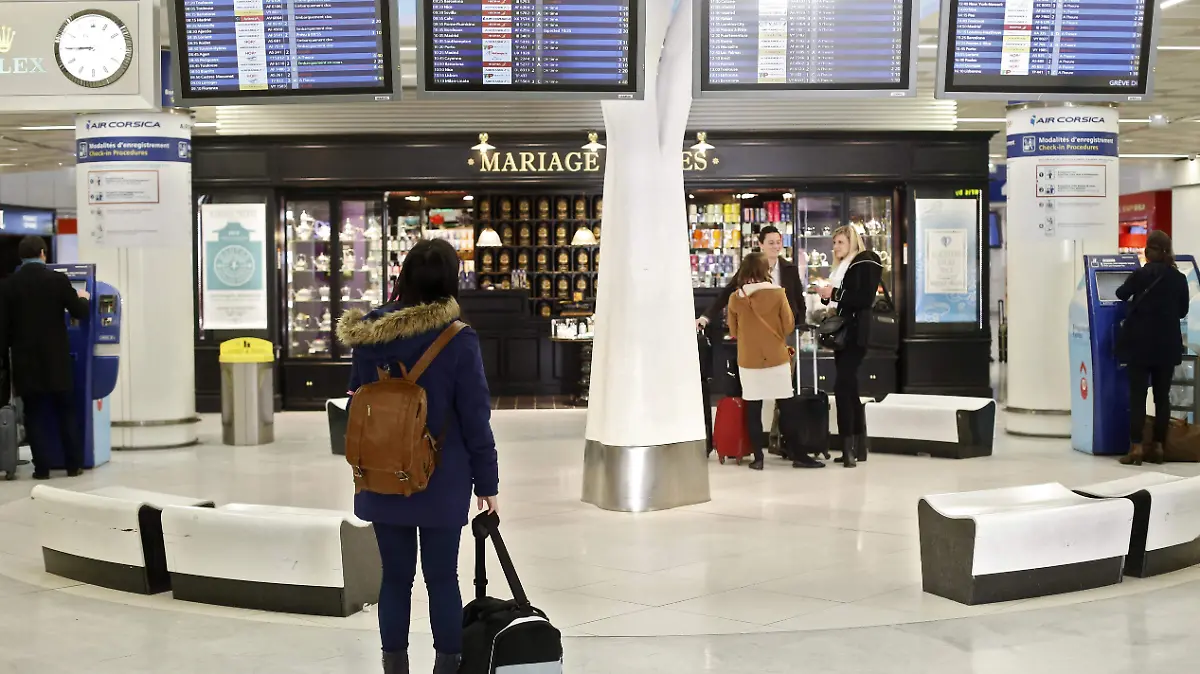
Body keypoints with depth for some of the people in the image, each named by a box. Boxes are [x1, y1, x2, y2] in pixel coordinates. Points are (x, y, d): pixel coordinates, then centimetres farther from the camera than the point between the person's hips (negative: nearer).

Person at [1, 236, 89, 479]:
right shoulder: (58, 279, -6)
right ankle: (74, 465, 11)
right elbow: (81, 313, -2)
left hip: (25, 359, 1)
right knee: (67, 411, 9)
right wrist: (83, 298, 20)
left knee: (34, 414, 5)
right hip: (56, 358, -1)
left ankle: (42, 467, 3)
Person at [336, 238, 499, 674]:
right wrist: (486, 482, 0)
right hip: (440, 483, -3)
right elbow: (475, 418, -10)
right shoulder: (458, 340, -13)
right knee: (442, 577, 7)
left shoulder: (368, 335, -2)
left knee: (395, 577, 12)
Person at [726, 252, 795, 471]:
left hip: (748, 360, 1)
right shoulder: (778, 293, -9)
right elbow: (789, 326, -3)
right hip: (776, 358, -1)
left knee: (753, 410, 6)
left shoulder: (735, 298, -2)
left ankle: (758, 457, 7)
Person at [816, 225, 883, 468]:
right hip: (842, 332, 9)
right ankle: (859, 447, 14)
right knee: (850, 388, 9)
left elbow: (865, 298, -18)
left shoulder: (866, 262, -7)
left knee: (843, 387, -16)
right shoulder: (841, 266, 20)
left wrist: (835, 294, -19)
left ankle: (848, 448, -16)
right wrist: (827, 296, 5)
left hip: (855, 333, -9)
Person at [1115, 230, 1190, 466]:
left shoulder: (1141, 275, -9)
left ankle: (1136, 448, -4)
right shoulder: (1179, 279, 0)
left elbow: (1121, 294, 10)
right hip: (1167, 345, 3)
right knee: (1162, 396, 8)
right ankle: (1158, 446, 10)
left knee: (1137, 395, -1)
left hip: (1141, 344, -3)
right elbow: (1183, 311, 11)